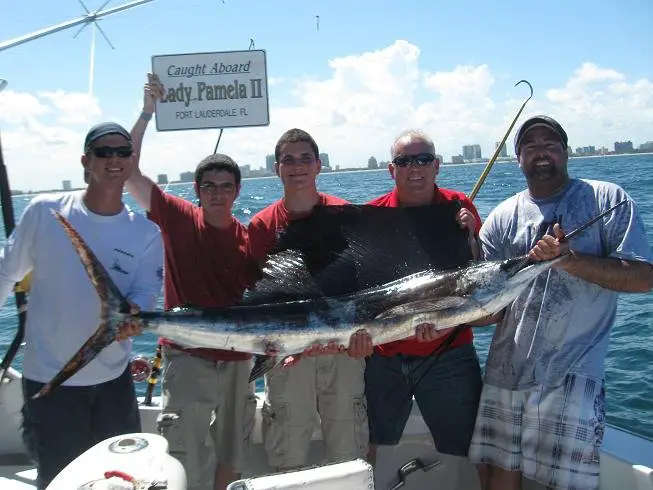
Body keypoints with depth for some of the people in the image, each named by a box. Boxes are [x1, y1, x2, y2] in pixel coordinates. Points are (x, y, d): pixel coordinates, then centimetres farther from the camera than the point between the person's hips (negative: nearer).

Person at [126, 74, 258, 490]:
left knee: (233, 455, 19)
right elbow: (127, 170, -11)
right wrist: (147, 113, -17)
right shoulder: (179, 219, -5)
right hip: (188, 357, -3)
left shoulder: (249, 238, 0)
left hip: (238, 359, 3)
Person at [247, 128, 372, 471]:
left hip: (344, 349, 0)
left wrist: (362, 326, -18)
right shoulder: (262, 225, 2)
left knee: (350, 455, 10)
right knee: (288, 458, 8)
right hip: (288, 355, 0)